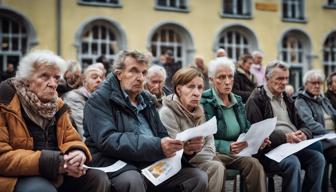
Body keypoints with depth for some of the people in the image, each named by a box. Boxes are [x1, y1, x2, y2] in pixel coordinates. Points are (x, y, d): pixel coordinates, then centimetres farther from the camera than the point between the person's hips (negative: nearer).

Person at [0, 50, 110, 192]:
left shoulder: (57, 105, 9)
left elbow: (71, 140, 10)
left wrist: (77, 154, -17)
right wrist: (51, 162, -28)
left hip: (55, 176, 7)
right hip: (15, 179, -7)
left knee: (99, 178, -7)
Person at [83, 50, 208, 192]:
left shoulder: (146, 100, 20)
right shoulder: (99, 100, -3)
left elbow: (162, 135, 21)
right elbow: (107, 140, -18)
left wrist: (184, 144, -3)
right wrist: (156, 146, -27)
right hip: (119, 166, -6)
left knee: (199, 177, -10)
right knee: (133, 181, -39)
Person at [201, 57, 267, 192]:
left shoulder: (237, 100, 14)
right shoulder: (204, 102, -8)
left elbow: (247, 130, 18)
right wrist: (228, 147, -28)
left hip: (237, 152, 5)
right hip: (214, 153, -5)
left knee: (253, 163, -27)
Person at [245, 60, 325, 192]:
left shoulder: (287, 100, 21)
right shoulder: (255, 100, -3)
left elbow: (302, 124, 18)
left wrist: (304, 134, -7)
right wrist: (284, 137, -22)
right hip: (268, 150, -7)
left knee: (318, 158, -16)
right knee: (293, 162, -32)